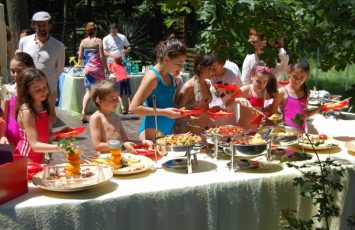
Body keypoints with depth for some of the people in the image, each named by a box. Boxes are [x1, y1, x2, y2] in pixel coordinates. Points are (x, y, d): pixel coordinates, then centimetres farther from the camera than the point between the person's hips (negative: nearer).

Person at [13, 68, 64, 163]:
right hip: (25, 160, -8)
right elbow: (35, 145, -31)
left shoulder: (43, 106, 0)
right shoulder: (26, 111, -23)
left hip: (38, 158, 8)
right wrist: (60, 147, -41)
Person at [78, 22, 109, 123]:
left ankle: (83, 112, -10)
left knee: (88, 91, 5)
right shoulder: (98, 41, -9)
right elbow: (102, 56, -11)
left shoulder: (83, 42, 2)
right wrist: (106, 68, -4)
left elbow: (80, 56, 2)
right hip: (98, 69, -3)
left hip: (88, 68, 3)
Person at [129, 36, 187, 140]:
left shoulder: (170, 76, 11)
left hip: (168, 131, 8)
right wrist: (164, 112, -19)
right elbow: (134, 107, -17)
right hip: (152, 131, -8)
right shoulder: (152, 76, -13)